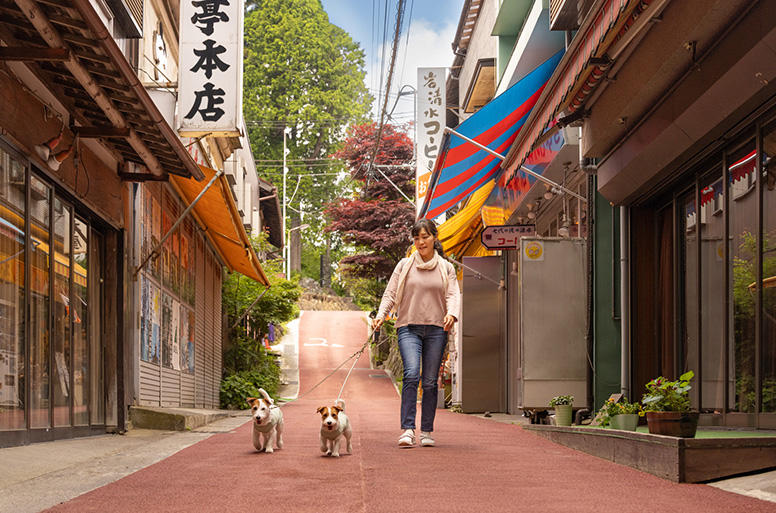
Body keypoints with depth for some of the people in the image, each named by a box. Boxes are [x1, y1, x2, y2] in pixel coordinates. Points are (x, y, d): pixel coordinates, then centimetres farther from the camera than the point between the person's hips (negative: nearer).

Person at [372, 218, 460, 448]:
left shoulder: (446, 268, 11)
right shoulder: (404, 265, 9)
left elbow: (453, 294, 2)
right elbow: (390, 293, 7)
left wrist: (451, 314, -19)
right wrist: (381, 315, -10)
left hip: (436, 329, 1)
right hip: (409, 327, -1)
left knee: (430, 381, 1)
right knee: (412, 375, -19)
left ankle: (426, 432, 9)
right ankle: (407, 429, -22)